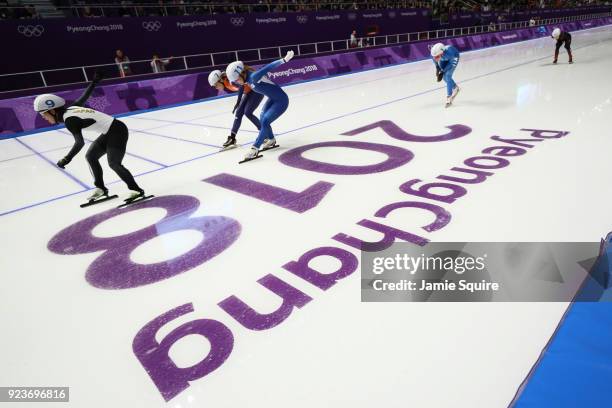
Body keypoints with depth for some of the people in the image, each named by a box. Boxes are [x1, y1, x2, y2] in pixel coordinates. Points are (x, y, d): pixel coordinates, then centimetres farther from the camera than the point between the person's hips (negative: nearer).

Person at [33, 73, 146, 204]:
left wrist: (67, 159, -34)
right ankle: (100, 188, 21)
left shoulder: (69, 120, -18)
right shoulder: (70, 109, 5)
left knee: (114, 164, -13)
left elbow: (80, 143, -28)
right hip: (109, 132, 10)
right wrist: (94, 81, 30)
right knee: (90, 156, 13)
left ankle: (136, 190, -4)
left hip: (117, 131, -10)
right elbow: (85, 96, 17)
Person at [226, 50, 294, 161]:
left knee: (265, 122, -14)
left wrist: (284, 59, -47)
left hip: (281, 101, -9)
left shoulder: (253, 76, -28)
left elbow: (269, 67, -37)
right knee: (262, 120, 12)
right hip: (272, 99, 9)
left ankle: (254, 149, -7)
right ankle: (271, 140, 34)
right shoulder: (247, 78, -3)